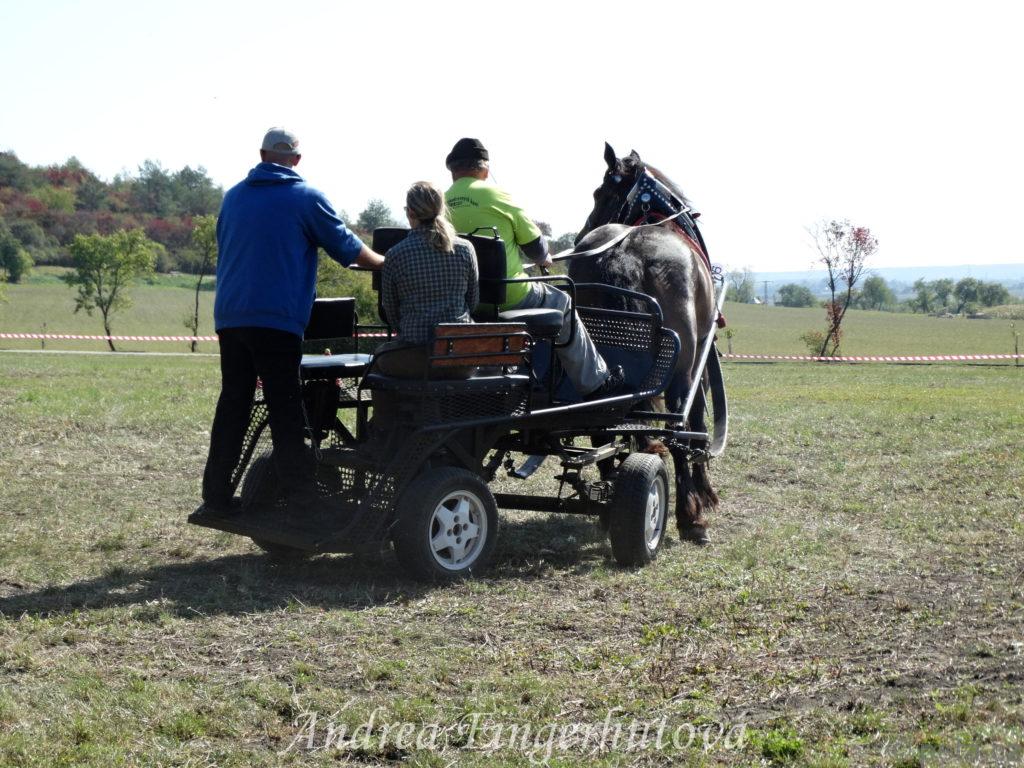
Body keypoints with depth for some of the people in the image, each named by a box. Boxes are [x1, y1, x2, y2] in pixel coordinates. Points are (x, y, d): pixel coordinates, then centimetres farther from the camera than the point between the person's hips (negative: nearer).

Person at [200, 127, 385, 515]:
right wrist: (386, 263, 20)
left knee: (232, 402, 9)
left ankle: (216, 494, 8)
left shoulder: (233, 196, 15)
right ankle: (299, 495, 1)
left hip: (229, 317, 5)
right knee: (286, 410, -2)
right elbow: (347, 248, 4)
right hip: (276, 319, -5)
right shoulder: (306, 198, -2)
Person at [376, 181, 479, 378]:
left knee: (381, 354, 30)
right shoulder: (465, 249, 2)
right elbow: (473, 301, 12)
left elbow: (390, 313, 4)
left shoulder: (395, 255, -4)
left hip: (414, 359, -2)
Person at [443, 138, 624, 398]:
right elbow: (534, 243, 0)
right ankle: (594, 383, 24)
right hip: (509, 297, -5)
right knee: (562, 304, 19)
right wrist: (544, 259, 25)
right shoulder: (496, 196, -9)